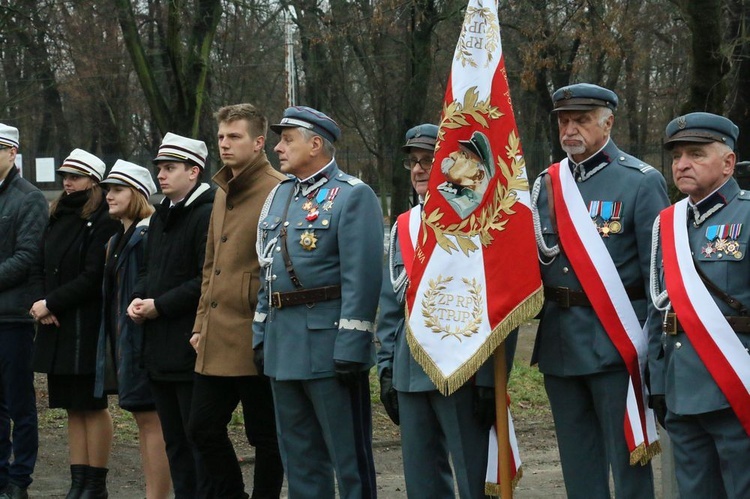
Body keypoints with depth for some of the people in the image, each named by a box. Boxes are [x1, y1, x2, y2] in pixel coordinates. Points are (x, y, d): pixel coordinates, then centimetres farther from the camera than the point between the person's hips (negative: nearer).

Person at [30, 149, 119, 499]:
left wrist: (51, 303, -13)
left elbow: (92, 277, -15)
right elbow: (44, 268, 14)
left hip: (88, 327, -7)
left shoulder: (102, 221, -10)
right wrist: (43, 305, -4)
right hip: (57, 326, 7)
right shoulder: (57, 217, 14)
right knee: (73, 407, 9)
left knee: (93, 405, 0)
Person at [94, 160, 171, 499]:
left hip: (142, 338, -10)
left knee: (151, 420, -7)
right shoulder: (119, 239, 17)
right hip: (122, 337, 10)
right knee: (143, 421, 12)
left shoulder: (150, 235, -14)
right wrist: (110, 342, 19)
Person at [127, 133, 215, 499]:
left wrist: (160, 305, -16)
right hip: (159, 346, 9)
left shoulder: (207, 215, -13)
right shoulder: (160, 218, 16)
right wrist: (138, 299, 4)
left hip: (190, 345, -9)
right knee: (173, 439, 13)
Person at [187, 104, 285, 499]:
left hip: (256, 339, -8)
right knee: (203, 428, 10)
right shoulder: (223, 193, 17)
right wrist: (202, 323, 18)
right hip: (216, 340, 8)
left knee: (265, 436, 2)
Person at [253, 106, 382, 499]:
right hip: (283, 347, 8)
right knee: (299, 457, 13)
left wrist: (350, 348, -21)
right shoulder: (279, 196, 16)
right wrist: (261, 335, 14)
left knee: (349, 455, -2)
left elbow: (362, 279, -15)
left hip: (329, 345, -8)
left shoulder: (353, 196, -8)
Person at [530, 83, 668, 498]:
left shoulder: (640, 182, -5)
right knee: (578, 464, 12)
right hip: (559, 340, 5)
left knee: (627, 459, -1)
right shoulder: (546, 184, 11)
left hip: (615, 341, -5)